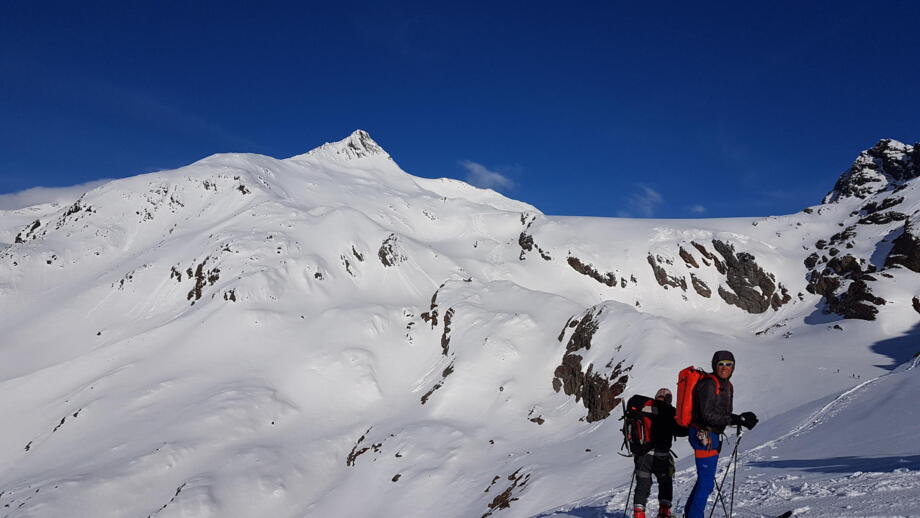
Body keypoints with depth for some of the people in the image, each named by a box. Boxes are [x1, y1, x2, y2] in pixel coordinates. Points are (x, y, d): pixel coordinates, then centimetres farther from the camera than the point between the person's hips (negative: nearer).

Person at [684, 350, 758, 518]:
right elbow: (707, 414, -22)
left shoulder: (726, 385, 13)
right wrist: (736, 420, -24)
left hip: (712, 435, 10)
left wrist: (741, 419, -3)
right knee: (706, 481, -6)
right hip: (704, 435, -10)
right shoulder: (708, 384, -16)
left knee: (705, 479, 19)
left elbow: (723, 414, 15)